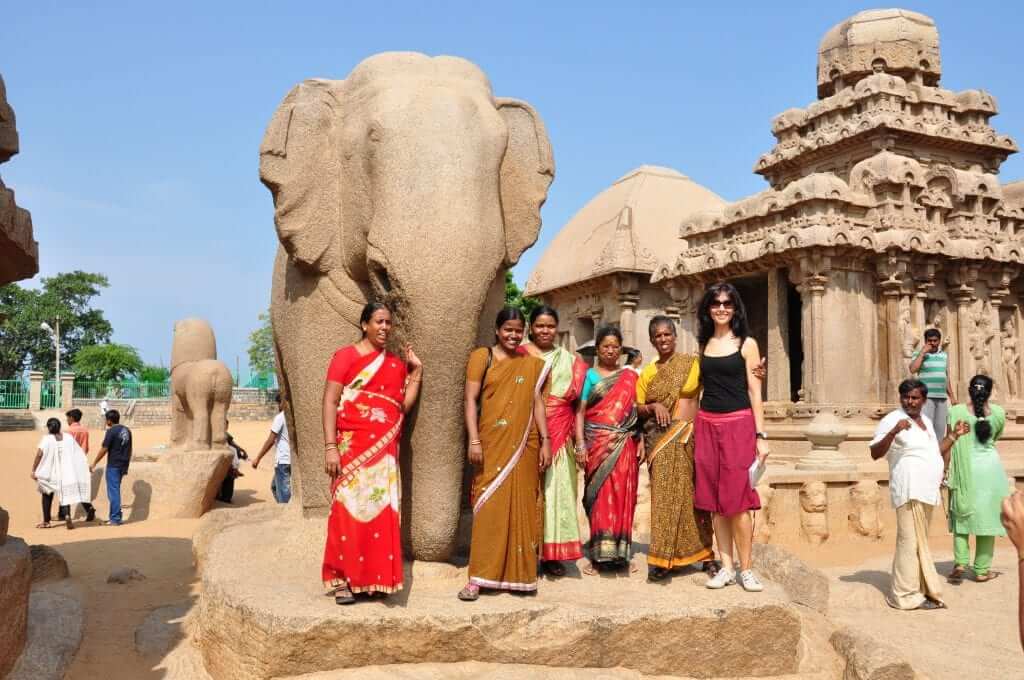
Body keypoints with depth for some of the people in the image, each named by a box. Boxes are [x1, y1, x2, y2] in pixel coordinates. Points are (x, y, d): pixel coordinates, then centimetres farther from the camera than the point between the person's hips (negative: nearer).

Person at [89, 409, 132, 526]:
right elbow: (129, 450, 15)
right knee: (115, 491, 16)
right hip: (123, 466, 7)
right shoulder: (127, 431, 10)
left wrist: (94, 464, -3)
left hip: (113, 465, -7)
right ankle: (115, 517, 19)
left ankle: (115, 519, 0)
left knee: (113, 492, -2)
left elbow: (104, 449, -12)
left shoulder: (111, 431, -13)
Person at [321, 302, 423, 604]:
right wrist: (330, 447, -13)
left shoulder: (396, 364, 15)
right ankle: (342, 580, 4)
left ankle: (376, 579, 13)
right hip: (353, 446, -4)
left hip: (385, 450, 4)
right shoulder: (345, 356, 1)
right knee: (349, 510, -4)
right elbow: (330, 402, -5)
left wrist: (416, 371, 6)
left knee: (382, 512, 4)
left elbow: (404, 406, 7)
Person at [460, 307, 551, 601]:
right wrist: (474, 440, -11)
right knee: (489, 507, -4)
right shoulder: (482, 356, 2)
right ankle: (479, 577, 1)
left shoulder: (532, 363, 11)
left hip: (523, 445, 3)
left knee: (521, 507, 6)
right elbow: (471, 400, -3)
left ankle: (519, 573, 16)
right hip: (492, 444, -3)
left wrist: (545, 441, 3)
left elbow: (538, 403, 10)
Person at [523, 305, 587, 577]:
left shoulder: (570, 360, 15)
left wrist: (577, 436, 2)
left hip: (559, 435, 3)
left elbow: (576, 399, 13)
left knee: (556, 489, 3)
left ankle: (553, 553, 11)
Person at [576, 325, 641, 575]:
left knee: (622, 497, 1)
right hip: (598, 444, -2)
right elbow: (580, 412, 1)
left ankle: (619, 552, 11)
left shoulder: (630, 377, 11)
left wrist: (640, 441, 1)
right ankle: (599, 555, 4)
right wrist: (580, 444, -8)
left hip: (624, 446, 2)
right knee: (600, 497, -2)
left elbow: (637, 412, 11)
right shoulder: (590, 376, 5)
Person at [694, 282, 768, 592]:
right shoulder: (703, 344, 11)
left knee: (737, 500, -4)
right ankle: (727, 567, 14)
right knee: (714, 500, 6)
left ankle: (746, 569, 7)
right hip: (707, 425, 4)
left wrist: (761, 435, -7)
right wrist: (692, 428, 8)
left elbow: (755, 392, -2)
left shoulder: (746, 344, 0)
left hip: (738, 425, -4)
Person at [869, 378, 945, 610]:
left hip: (926, 490, 9)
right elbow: (875, 453, -19)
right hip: (909, 489, -9)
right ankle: (907, 595, -4)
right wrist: (893, 432, -30)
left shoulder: (925, 420, 17)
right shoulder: (892, 420, -10)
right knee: (911, 540, -8)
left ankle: (917, 589, 20)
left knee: (920, 541, 13)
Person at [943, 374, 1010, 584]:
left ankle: (960, 562, 1)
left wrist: (945, 469, 2)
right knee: (986, 517, 7)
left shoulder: (956, 411, -8)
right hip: (989, 467, 0)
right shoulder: (999, 413, -3)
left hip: (964, 468, 0)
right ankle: (982, 570, 12)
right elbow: (995, 438, 14)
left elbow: (949, 444, -6)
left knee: (962, 515, 13)